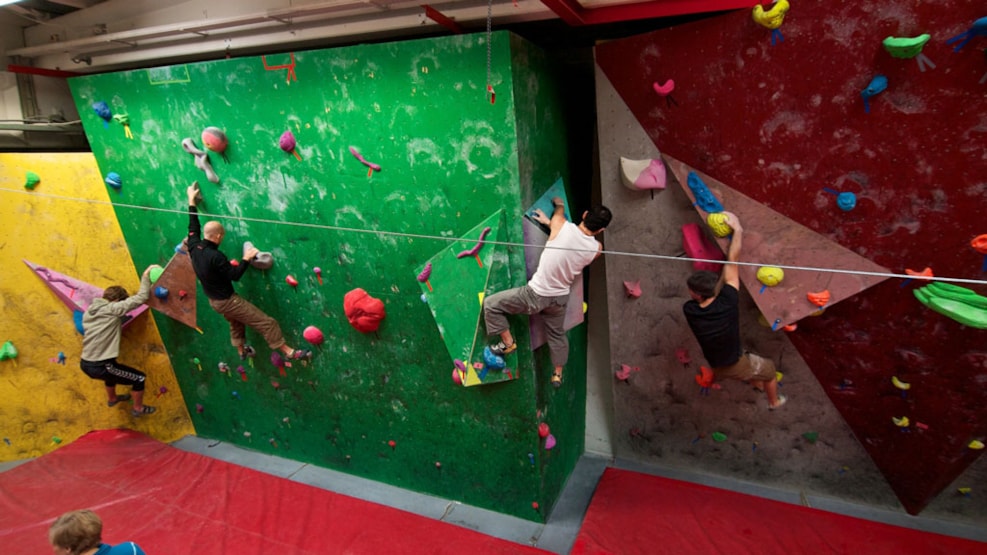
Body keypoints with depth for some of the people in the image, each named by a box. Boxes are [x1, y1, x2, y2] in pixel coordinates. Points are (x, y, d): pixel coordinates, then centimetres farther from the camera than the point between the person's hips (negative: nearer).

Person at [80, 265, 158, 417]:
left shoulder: (88, 311, 9)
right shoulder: (113, 309, -14)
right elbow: (141, 298, -18)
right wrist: (146, 276, -8)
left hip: (85, 364, 9)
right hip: (100, 367, -9)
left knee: (113, 369, 41)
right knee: (140, 378, 10)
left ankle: (112, 399, 62)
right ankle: (138, 408, 28)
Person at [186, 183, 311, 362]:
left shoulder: (194, 247, -8)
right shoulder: (215, 257, -31)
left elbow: (193, 226, 7)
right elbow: (235, 275, -25)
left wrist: (192, 201, 15)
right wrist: (246, 259, -15)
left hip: (214, 300, 9)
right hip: (227, 301, -9)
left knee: (236, 323, 36)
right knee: (266, 323, -5)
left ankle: (242, 350, 56)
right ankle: (289, 351, 0)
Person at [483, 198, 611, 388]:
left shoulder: (562, 226, -22)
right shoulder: (597, 248, -12)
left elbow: (559, 211, 4)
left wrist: (559, 204, 28)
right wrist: (550, 223, 18)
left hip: (535, 295, -5)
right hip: (560, 298, 5)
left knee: (490, 303, 11)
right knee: (557, 334, 31)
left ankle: (508, 343, 18)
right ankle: (558, 374, 47)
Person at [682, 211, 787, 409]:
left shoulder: (689, 310, -26)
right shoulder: (727, 302, -32)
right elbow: (733, 260, -26)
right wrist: (737, 228, -20)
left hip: (716, 369, 3)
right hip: (737, 366, -3)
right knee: (769, 369, 30)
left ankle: (759, 385, 62)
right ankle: (774, 401, 53)